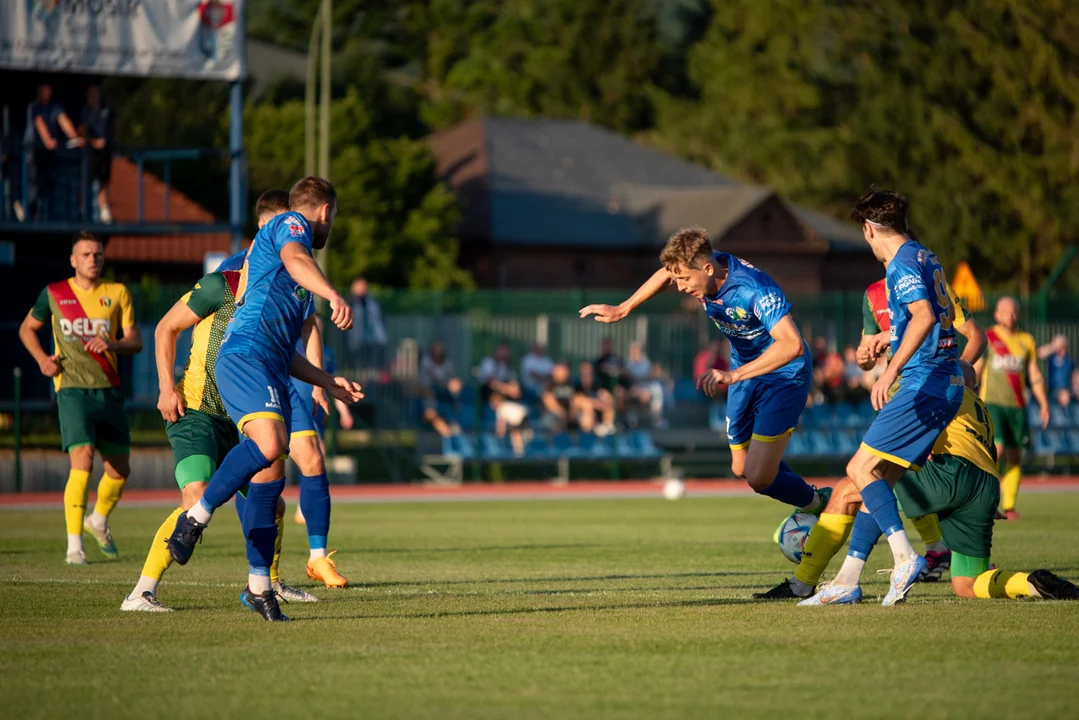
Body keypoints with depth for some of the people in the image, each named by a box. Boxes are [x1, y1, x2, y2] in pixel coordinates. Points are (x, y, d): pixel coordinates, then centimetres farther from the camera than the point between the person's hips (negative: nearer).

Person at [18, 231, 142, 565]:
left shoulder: (117, 293, 8)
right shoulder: (54, 294, 5)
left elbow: (136, 341, 4)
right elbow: (27, 328, 19)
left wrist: (111, 344, -17)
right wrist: (41, 358, 1)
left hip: (109, 389, 3)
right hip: (72, 388, -3)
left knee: (120, 468, 9)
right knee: (82, 459, -20)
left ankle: (99, 520, 39)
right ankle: (74, 545, -16)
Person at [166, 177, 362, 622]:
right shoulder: (291, 225, 6)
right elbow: (294, 258, -20)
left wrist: (329, 383, 40)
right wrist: (333, 295, -37)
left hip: (270, 369, 10)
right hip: (245, 356, -10)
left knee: (271, 475, 3)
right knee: (269, 444, -31)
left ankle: (259, 585, 5)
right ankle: (196, 518, -21)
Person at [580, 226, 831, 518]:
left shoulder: (754, 289, -35)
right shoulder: (699, 268, -12)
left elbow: (792, 345, -44)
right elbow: (666, 274, 14)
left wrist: (733, 375, -45)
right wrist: (622, 309, 17)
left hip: (783, 376, -8)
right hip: (744, 370, 8)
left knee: (759, 477, -15)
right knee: (741, 469, 14)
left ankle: (817, 504, 13)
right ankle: (814, 501, 36)